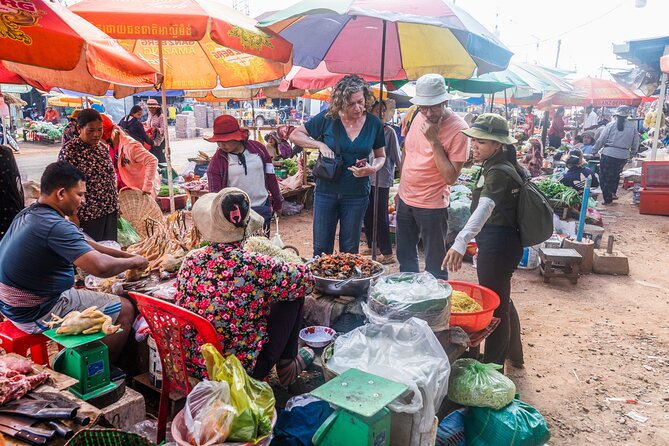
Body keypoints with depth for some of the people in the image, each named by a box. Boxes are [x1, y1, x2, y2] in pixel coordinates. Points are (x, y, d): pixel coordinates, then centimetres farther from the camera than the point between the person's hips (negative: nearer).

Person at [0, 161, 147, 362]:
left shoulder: (28, 214, 6)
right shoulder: (54, 226, -27)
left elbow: (83, 244, 12)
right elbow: (100, 266, -36)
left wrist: (127, 255, 9)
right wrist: (133, 262, -15)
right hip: (36, 315, -10)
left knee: (93, 292, 26)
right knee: (125, 310, -5)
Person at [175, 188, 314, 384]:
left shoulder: (191, 260, -10)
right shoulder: (256, 266, -23)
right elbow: (307, 280, -8)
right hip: (242, 372, -5)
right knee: (294, 294, 6)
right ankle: (287, 364, 21)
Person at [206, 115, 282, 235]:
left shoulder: (258, 148, -2)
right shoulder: (218, 160, -9)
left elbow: (270, 176, 7)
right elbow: (214, 192, -8)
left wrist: (278, 201, 12)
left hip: (263, 208, 3)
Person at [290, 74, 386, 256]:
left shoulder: (374, 124, -5)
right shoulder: (328, 118, -9)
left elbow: (381, 156, 8)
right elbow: (295, 135, 0)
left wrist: (373, 168, -14)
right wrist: (320, 144, -16)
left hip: (357, 195, 1)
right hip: (326, 192, -1)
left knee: (349, 250, 13)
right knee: (321, 249, 8)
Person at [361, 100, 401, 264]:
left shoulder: (389, 132, -5)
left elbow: (396, 155, -3)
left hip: (382, 179, -5)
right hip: (367, 177, 5)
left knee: (381, 216, -4)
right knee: (368, 214, 13)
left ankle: (387, 252, 4)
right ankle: (371, 245, 29)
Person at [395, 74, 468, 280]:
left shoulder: (458, 129, -19)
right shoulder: (414, 116, -1)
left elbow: (450, 177, -22)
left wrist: (434, 140, -27)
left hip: (432, 205, -7)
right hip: (405, 199, 7)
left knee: (434, 264, 4)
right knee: (405, 256, 21)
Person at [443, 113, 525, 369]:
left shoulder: (497, 172, -22)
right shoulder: (502, 166, 10)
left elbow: (485, 208, -39)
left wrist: (461, 241, -53)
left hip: (497, 245, -11)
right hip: (504, 241, 11)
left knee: (494, 307, -1)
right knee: (502, 300, 25)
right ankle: (513, 354, 44)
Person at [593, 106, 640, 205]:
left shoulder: (611, 125, -6)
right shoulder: (633, 127, 2)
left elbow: (601, 139, -3)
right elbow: (635, 144, 9)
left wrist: (595, 150, 10)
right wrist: (632, 152, 26)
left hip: (608, 153, -3)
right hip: (624, 155, 3)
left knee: (605, 176, 7)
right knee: (616, 174, 24)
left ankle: (608, 199, 9)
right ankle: (612, 192, 16)